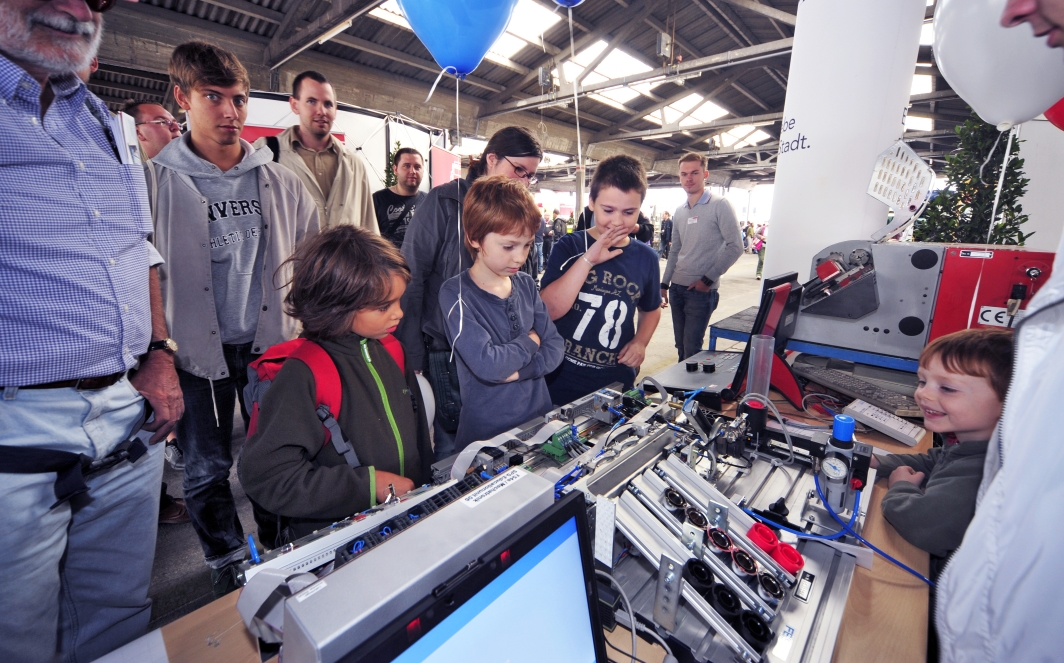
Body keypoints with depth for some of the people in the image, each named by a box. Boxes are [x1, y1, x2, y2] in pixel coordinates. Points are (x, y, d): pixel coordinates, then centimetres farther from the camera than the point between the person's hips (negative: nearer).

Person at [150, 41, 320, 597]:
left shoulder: (279, 180, 3)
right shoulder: (156, 181, -4)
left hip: (273, 341, 2)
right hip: (197, 350, -1)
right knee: (207, 470, 11)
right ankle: (227, 566, 35)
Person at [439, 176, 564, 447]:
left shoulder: (526, 284, 0)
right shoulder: (456, 294, -17)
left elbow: (555, 346, -2)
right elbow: (487, 365, -26)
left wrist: (518, 370, -18)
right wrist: (530, 341, -11)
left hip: (539, 417, 6)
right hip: (487, 432, -5)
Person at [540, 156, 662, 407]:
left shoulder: (646, 257, 0)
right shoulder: (570, 247, -8)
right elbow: (549, 310, -20)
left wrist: (640, 342, -2)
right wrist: (587, 260, -25)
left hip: (617, 382, 3)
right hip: (562, 380, -2)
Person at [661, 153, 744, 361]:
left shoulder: (719, 205, -7)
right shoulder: (679, 212, 12)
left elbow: (735, 246, -11)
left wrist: (708, 279, -14)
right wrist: (664, 284, 14)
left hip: (702, 290, -6)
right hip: (677, 288, 6)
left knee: (692, 349, -4)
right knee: (681, 346, 13)